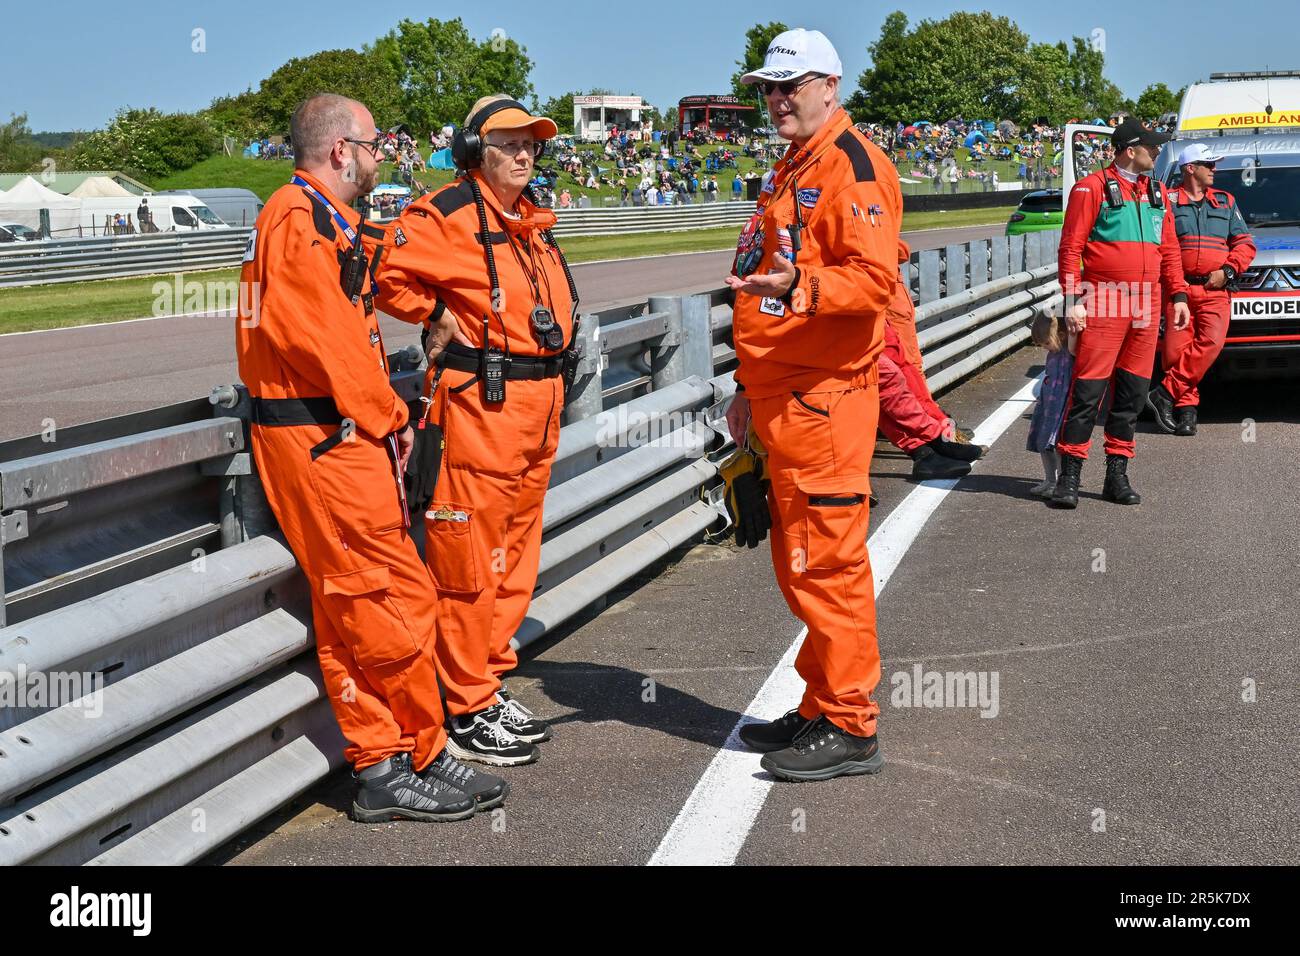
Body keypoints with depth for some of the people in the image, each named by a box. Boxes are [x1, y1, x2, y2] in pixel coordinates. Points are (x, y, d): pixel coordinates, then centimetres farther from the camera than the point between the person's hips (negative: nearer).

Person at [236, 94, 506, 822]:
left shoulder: (325, 221, 22)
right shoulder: (299, 217, -11)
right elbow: (321, 337, -18)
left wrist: (381, 416, 7)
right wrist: (389, 416, -8)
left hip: (343, 439, 11)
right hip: (323, 441, -11)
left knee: (353, 613, 10)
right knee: (397, 601, -6)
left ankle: (381, 771, 16)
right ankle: (423, 760, 5)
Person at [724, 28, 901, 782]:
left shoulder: (852, 167, -9)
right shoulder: (790, 173, 22)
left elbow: (874, 278, -22)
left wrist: (799, 286, -38)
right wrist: (752, 385, 28)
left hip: (823, 399, -10)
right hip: (783, 400, 10)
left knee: (827, 562, -7)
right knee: (800, 562, 14)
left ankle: (850, 728, 1)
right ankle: (823, 710, 24)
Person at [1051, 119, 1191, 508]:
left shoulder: (1156, 193, 18)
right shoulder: (1092, 187, -2)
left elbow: (1169, 249, 20)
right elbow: (1071, 246, -5)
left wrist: (1178, 295, 12)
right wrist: (1072, 299, -12)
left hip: (1147, 306, 6)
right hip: (1103, 302, -6)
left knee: (1133, 392, 7)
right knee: (1088, 388, -8)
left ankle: (1117, 475, 14)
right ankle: (1069, 475, -3)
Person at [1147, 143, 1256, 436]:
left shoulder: (1225, 202, 19)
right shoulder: (1168, 201, 8)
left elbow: (1245, 243, 16)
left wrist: (1227, 271, -1)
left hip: (1216, 291, 2)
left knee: (1211, 342, -19)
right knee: (1175, 350, -8)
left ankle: (1166, 393, -16)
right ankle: (1186, 405, 3)